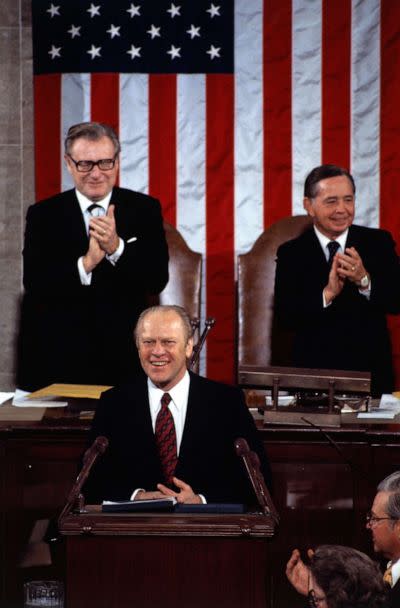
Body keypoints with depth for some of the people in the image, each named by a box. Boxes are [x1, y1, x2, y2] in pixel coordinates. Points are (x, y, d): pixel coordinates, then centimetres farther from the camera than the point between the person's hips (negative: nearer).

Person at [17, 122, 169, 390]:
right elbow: (34, 284, -8)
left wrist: (116, 248, -20)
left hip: (125, 356, 0)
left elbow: (158, 280, -5)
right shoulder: (42, 215, 3)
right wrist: (85, 264, -22)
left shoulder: (145, 209, 4)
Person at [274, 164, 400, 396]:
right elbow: (286, 317, -10)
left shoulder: (379, 242, 2)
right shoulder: (290, 254, -1)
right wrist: (327, 294, -25)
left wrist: (364, 280, -24)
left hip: (372, 371, 1)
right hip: (313, 375, -1)